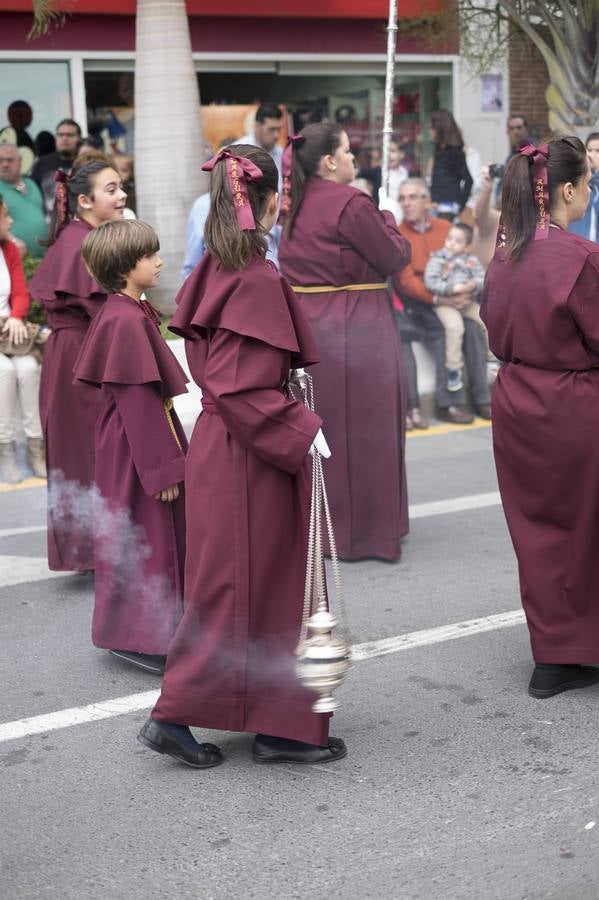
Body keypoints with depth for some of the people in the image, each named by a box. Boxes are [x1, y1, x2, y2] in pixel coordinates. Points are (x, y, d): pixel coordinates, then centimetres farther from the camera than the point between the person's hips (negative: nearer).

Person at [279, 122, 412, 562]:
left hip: (307, 324, 7)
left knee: (321, 424, 15)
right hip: (356, 328, -7)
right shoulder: (351, 204, -16)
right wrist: (386, 221, 9)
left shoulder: (297, 205, 6)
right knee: (362, 429, 2)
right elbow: (395, 258, -10)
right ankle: (367, 529, 10)